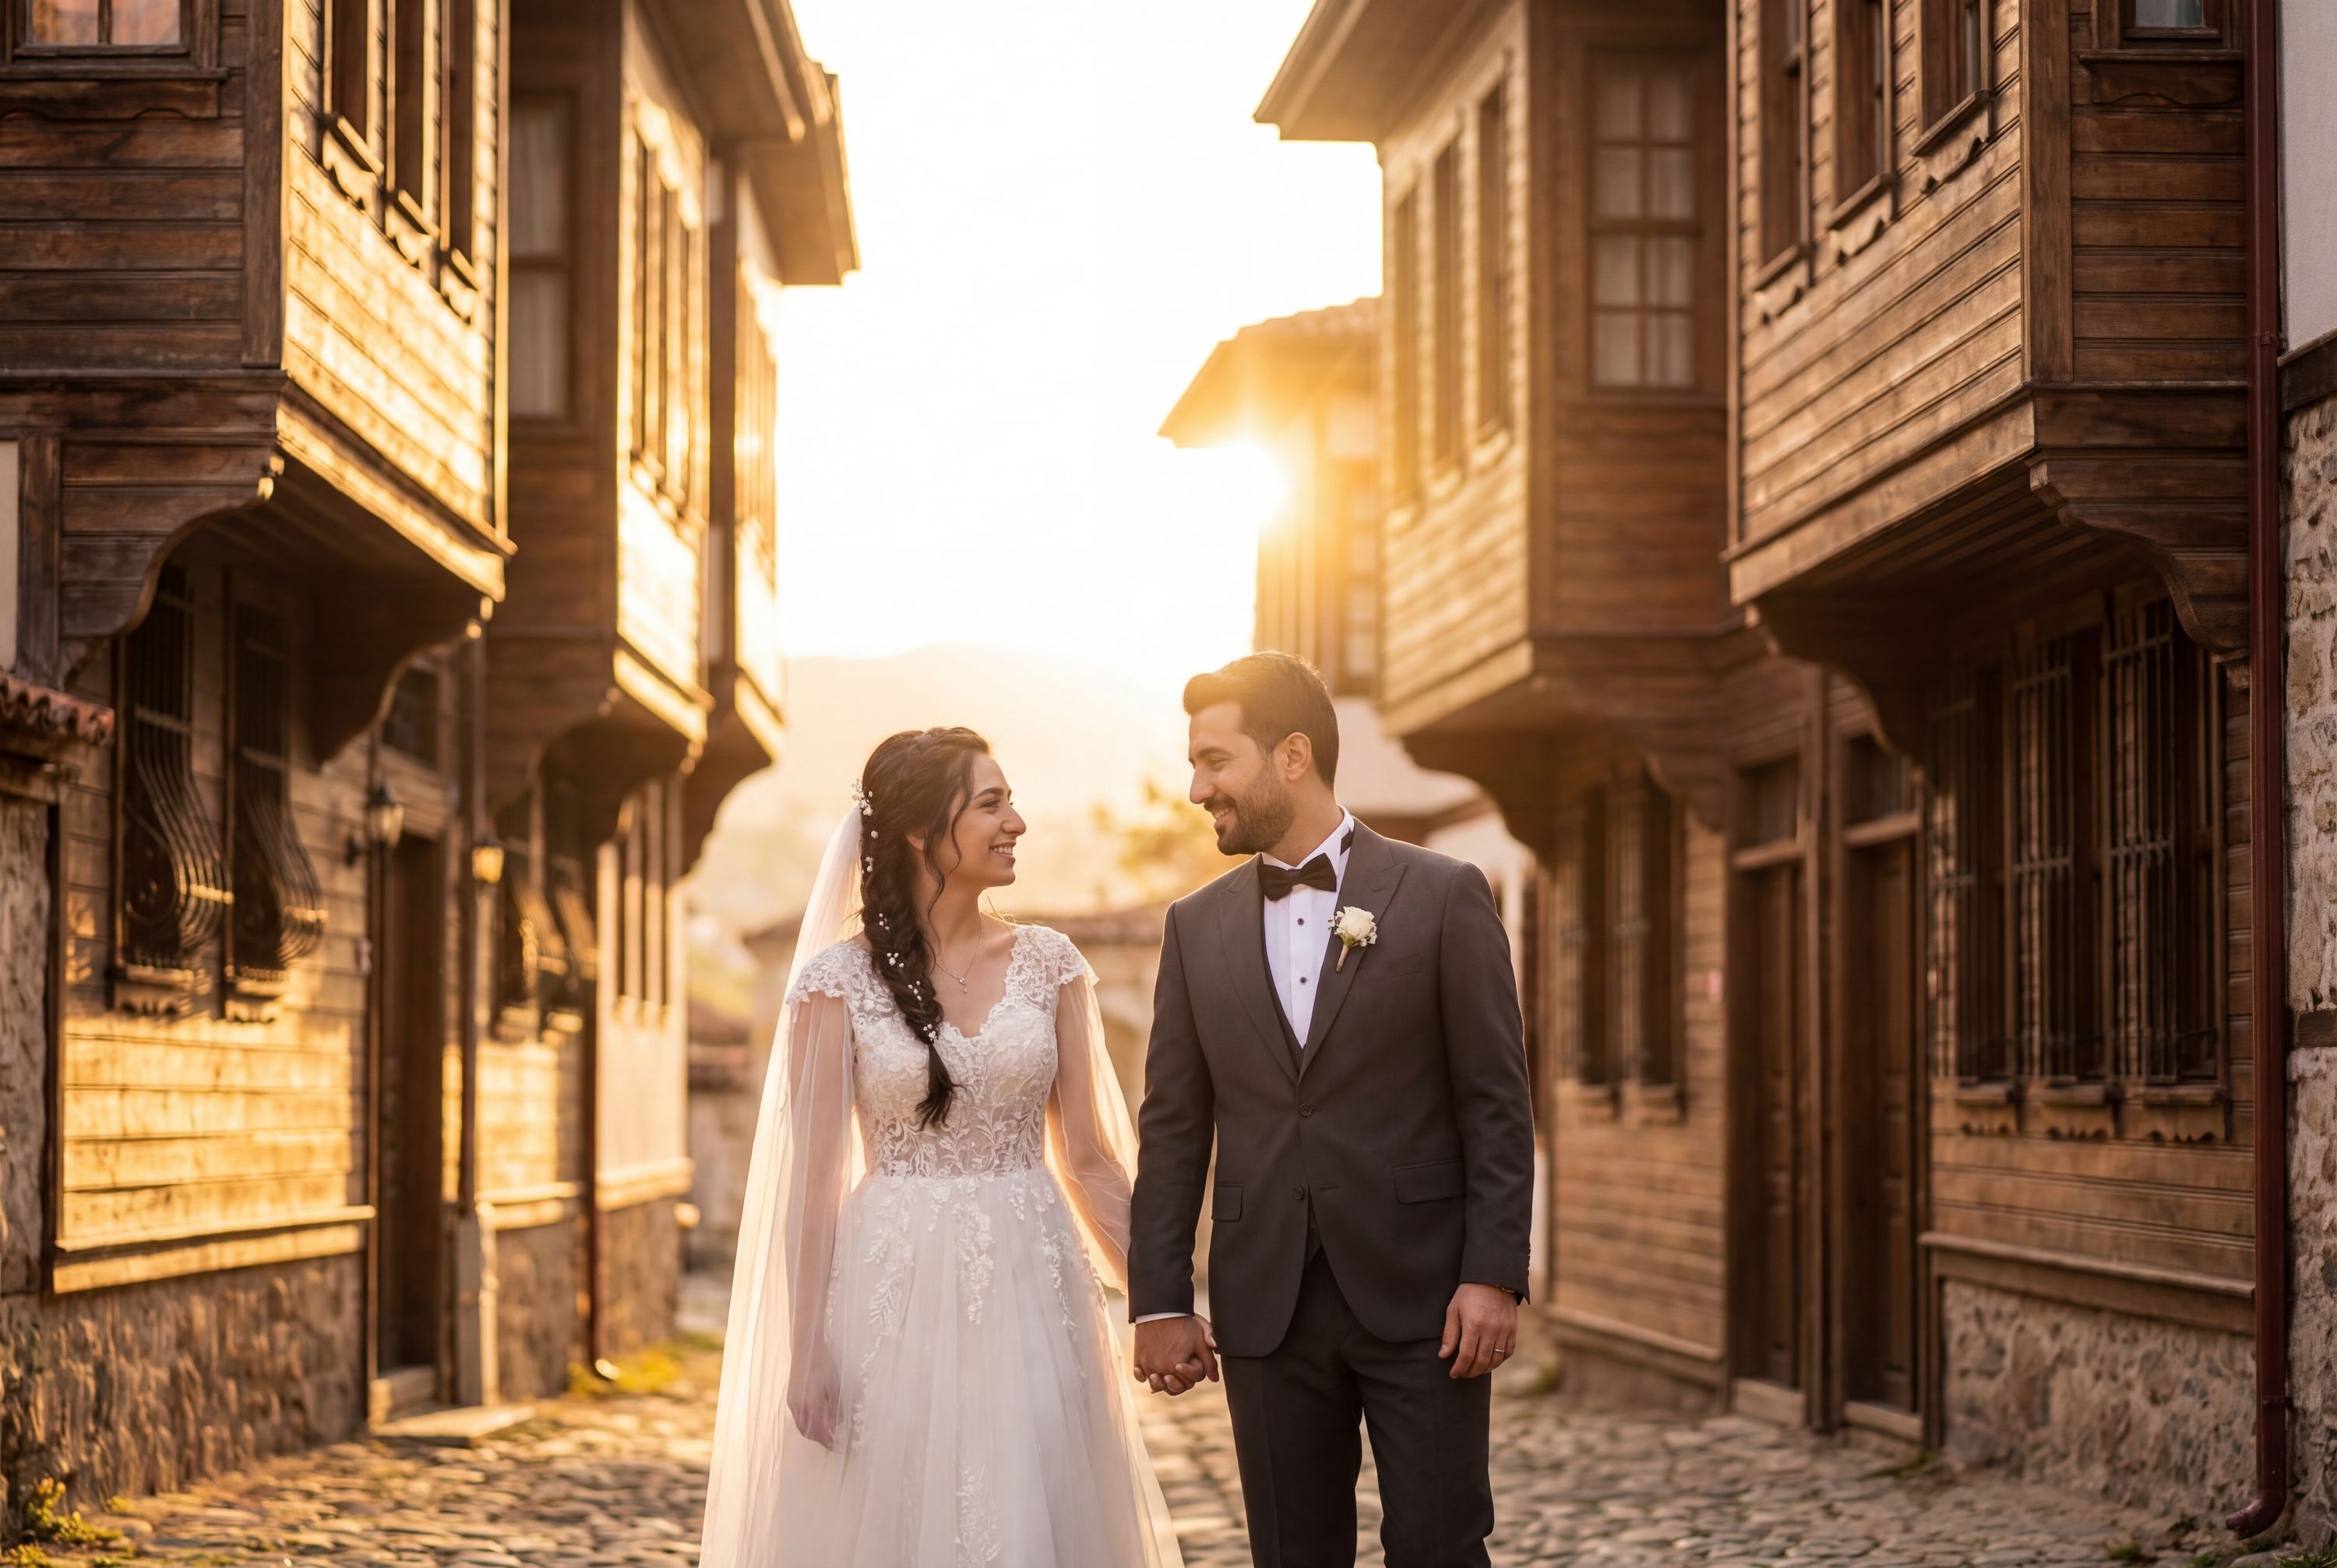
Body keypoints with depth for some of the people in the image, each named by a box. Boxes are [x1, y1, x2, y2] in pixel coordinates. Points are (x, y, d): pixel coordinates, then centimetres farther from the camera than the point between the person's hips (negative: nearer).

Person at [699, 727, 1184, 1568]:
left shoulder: (1049, 964, 5)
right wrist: (805, 1350, -8)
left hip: (1032, 1296, 2)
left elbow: (1089, 1155, 7)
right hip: (897, 1297, -2)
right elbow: (812, 1177, -4)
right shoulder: (840, 979, -3)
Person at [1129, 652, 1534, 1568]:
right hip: (1266, 1309, 3)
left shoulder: (1444, 897, 0)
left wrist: (1494, 1276, -11)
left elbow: (1497, 1104, -3)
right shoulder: (1197, 927, 10)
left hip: (1419, 1295, -3)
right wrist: (1158, 1301, 3)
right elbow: (1174, 1128, 10)